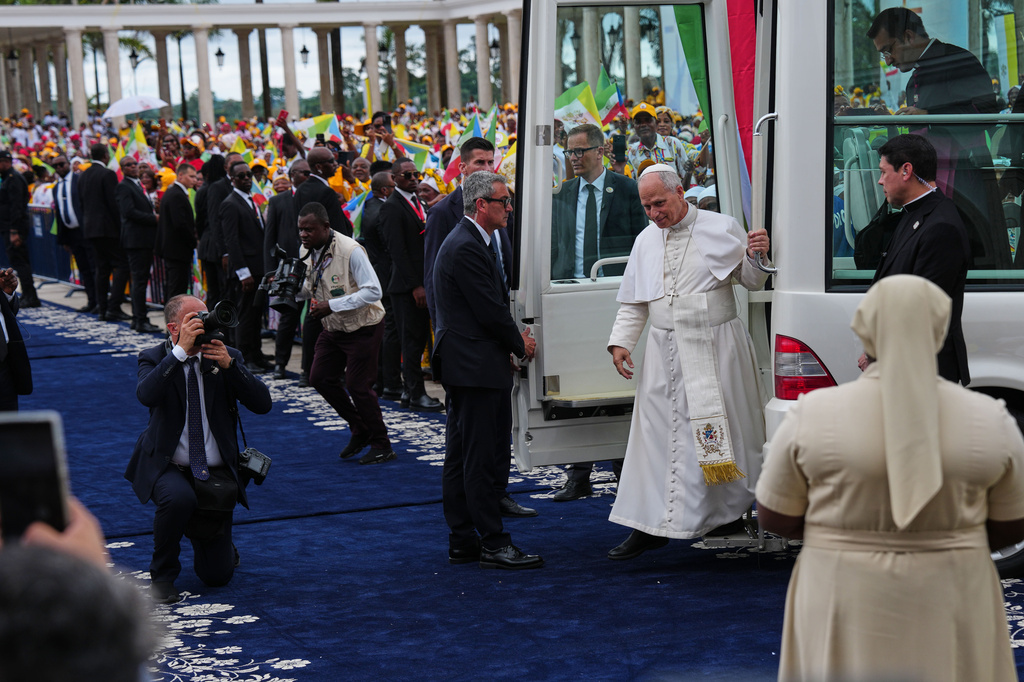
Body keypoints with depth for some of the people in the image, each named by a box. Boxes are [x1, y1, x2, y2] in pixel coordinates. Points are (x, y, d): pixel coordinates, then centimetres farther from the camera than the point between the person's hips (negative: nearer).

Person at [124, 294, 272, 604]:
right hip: (168, 468, -2)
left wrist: (229, 364, -22)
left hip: (215, 473, 2)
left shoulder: (228, 356, 0)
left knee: (217, 575, -1)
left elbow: (262, 404, -11)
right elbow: (146, 395, -28)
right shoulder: (154, 359, -5)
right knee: (179, 497, -40)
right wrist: (181, 350, -32)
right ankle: (162, 575, -13)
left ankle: (199, 530, 36)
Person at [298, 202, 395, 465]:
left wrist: (332, 306, -29)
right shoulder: (308, 250, -1)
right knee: (320, 378, 5)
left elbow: (373, 291, -26)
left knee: (357, 385, -7)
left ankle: (382, 447, 9)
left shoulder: (350, 251, -24)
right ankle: (360, 430, 24)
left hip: (363, 327, -8)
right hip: (333, 327, 8)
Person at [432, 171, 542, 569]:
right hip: (475, 367, -11)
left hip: (465, 367, 11)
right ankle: (492, 544, -2)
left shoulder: (469, 242, 17)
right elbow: (489, 310, -18)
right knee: (483, 458, -6)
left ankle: (463, 543, 18)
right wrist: (520, 344, -3)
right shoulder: (467, 248, -17)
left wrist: (513, 337, 8)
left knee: (461, 458, 12)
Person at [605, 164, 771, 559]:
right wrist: (620, 342, 4)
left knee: (717, 433, 1)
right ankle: (649, 526, 4)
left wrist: (755, 257, -17)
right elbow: (633, 303, 16)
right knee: (655, 434, 1)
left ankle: (728, 512, 19)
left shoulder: (721, 229, -2)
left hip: (714, 348, -4)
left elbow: (752, 281, 4)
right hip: (665, 351, 4)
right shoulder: (645, 241, 11)